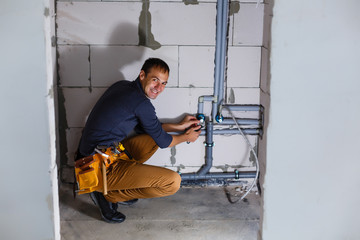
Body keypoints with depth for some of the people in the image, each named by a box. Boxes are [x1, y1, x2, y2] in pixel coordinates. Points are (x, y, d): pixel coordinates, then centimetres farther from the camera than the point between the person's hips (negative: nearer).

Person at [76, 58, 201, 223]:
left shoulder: (122, 86, 10)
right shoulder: (141, 104, -17)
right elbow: (163, 141, -3)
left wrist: (179, 126, 24)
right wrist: (186, 137, 17)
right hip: (101, 170, -10)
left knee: (152, 139, 20)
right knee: (173, 182, -15)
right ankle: (108, 195, -2)